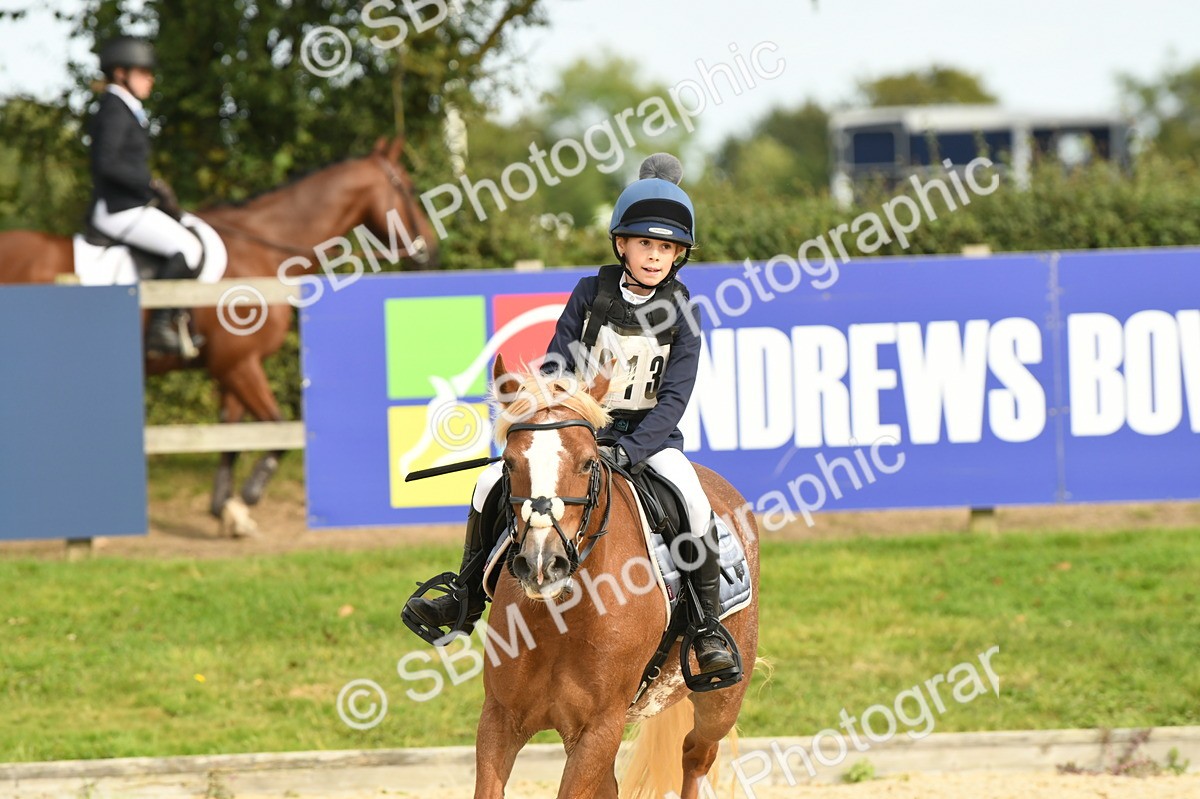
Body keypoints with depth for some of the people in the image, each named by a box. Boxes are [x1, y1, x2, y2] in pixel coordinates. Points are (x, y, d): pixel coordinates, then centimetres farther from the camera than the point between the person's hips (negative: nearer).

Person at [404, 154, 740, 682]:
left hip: (649, 437, -2)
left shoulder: (681, 314, -7)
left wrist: (628, 452, -26)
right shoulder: (590, 294, -2)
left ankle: (709, 631, -17)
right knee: (493, 483, -11)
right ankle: (469, 600, 6)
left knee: (696, 509, -29)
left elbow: (673, 398, -13)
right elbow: (556, 368, 0)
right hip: (582, 427, 2)